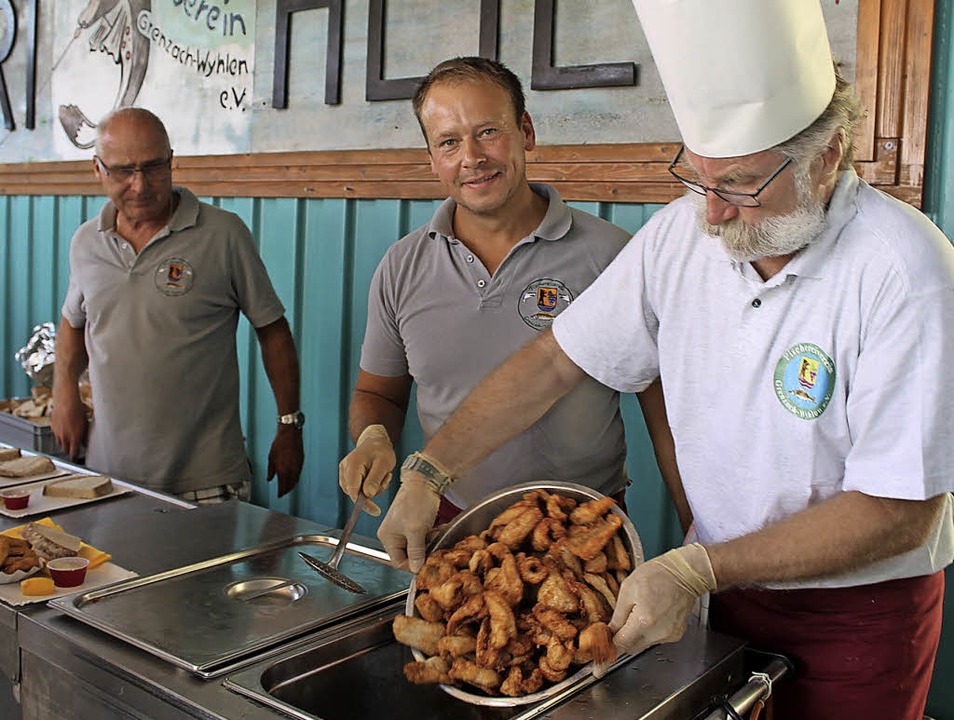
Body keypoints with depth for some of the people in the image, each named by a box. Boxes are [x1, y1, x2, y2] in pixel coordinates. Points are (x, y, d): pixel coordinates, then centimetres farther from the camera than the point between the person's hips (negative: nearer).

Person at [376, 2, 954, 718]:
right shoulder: (682, 231, -10)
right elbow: (555, 361, -4)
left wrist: (696, 569, -30)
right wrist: (428, 472, -9)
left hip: (863, 609, -3)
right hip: (732, 584, 4)